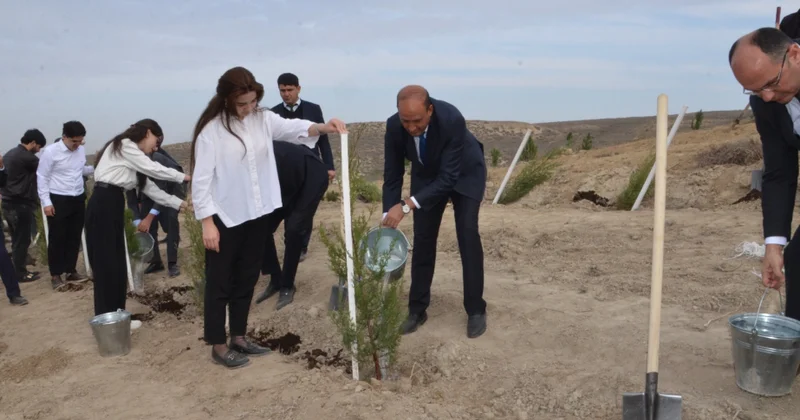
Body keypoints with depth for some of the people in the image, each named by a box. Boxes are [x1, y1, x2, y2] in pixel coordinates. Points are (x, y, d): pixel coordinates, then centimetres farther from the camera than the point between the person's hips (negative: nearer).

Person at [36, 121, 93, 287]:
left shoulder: (81, 150, 5)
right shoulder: (50, 152, -11)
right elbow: (42, 177, -9)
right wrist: (46, 202, -13)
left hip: (78, 199, 6)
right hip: (58, 200, -6)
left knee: (74, 237, 13)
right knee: (57, 238, 3)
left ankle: (71, 271, 25)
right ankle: (56, 274, 15)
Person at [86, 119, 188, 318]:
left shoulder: (132, 154, 22)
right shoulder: (124, 145, -5)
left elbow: (149, 187, 19)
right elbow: (153, 169, -9)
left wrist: (178, 203, 16)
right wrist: (182, 177, 4)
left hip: (113, 206, 10)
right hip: (103, 206, -10)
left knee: (117, 265, 11)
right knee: (106, 265, -6)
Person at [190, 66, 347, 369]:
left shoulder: (263, 119, 1)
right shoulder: (211, 129, -14)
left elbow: (292, 128, -16)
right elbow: (201, 179, -14)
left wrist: (322, 127, -36)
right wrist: (207, 223, -17)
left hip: (255, 214, 6)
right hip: (224, 218, -6)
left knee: (247, 278, 16)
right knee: (220, 283, 5)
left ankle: (238, 337, 30)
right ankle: (218, 346, 17)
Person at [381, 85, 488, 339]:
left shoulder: (452, 120, -40)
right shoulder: (394, 126, -28)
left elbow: (449, 177, -39)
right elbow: (392, 176, -17)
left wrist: (407, 205, -46)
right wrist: (388, 221, -23)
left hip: (464, 174, -3)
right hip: (426, 175, 3)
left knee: (467, 235, -11)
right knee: (422, 238, 0)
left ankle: (475, 310, 2)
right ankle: (417, 309, 11)